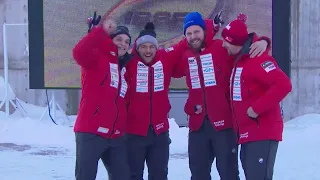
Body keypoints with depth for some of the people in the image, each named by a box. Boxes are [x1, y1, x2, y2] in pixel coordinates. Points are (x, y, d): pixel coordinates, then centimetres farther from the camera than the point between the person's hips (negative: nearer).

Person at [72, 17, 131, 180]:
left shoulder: (124, 68, 19)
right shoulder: (97, 59, -1)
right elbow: (79, 52, -24)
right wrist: (102, 31, -31)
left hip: (116, 136, 7)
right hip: (91, 132, -7)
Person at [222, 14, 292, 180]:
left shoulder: (258, 59, -15)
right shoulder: (238, 60, 15)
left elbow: (283, 84, -27)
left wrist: (257, 108, -23)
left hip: (263, 132, -10)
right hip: (247, 133, 10)